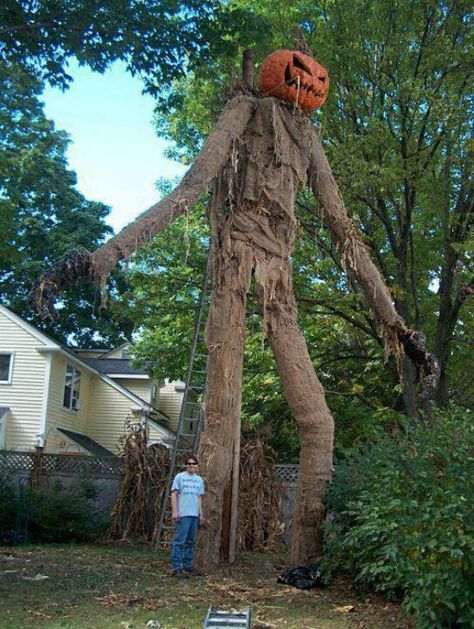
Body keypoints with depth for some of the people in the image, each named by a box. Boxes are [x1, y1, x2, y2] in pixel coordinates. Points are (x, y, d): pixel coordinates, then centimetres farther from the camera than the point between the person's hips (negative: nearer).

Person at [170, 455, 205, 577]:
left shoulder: (199, 479, 14)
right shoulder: (179, 477, -2)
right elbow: (174, 494, -4)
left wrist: (201, 514, 15)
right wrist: (174, 511, -12)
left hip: (194, 515, 6)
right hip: (182, 514, -6)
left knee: (190, 541, 12)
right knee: (179, 541, -7)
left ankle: (187, 565, 20)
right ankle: (176, 567, -6)